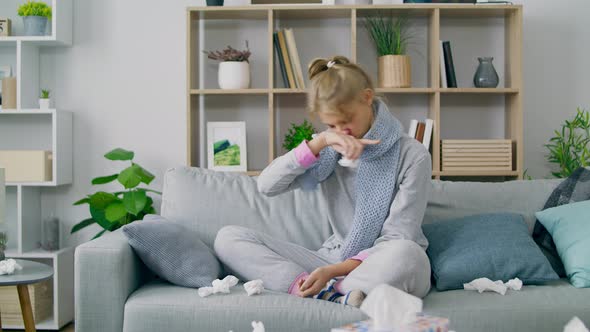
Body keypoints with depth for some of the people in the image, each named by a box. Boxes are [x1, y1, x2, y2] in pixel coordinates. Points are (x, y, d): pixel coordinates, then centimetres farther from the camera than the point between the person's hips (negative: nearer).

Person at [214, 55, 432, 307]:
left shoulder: (412, 156, -6)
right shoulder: (331, 152, 7)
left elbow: (398, 240, -11)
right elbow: (267, 185, -5)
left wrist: (334, 270, -22)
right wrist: (320, 142, -16)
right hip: (334, 259, 5)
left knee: (406, 254, -42)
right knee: (229, 238, -11)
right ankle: (338, 293, -24)